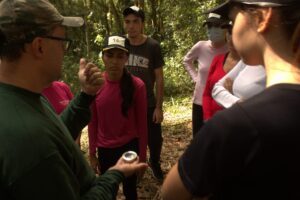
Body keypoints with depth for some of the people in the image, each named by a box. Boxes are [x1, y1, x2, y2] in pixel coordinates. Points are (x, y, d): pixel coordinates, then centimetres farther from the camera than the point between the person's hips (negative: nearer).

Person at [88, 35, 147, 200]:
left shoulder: (137, 85, -14)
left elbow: (142, 123, -7)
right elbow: (92, 122, -1)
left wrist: (142, 157, -4)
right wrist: (92, 153, 2)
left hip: (130, 147, -2)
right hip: (105, 149, 2)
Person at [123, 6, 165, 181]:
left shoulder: (153, 46, -10)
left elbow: (159, 78, -7)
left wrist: (159, 107, -10)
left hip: (148, 104, -1)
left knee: (155, 139, 11)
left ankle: (155, 163, 41)